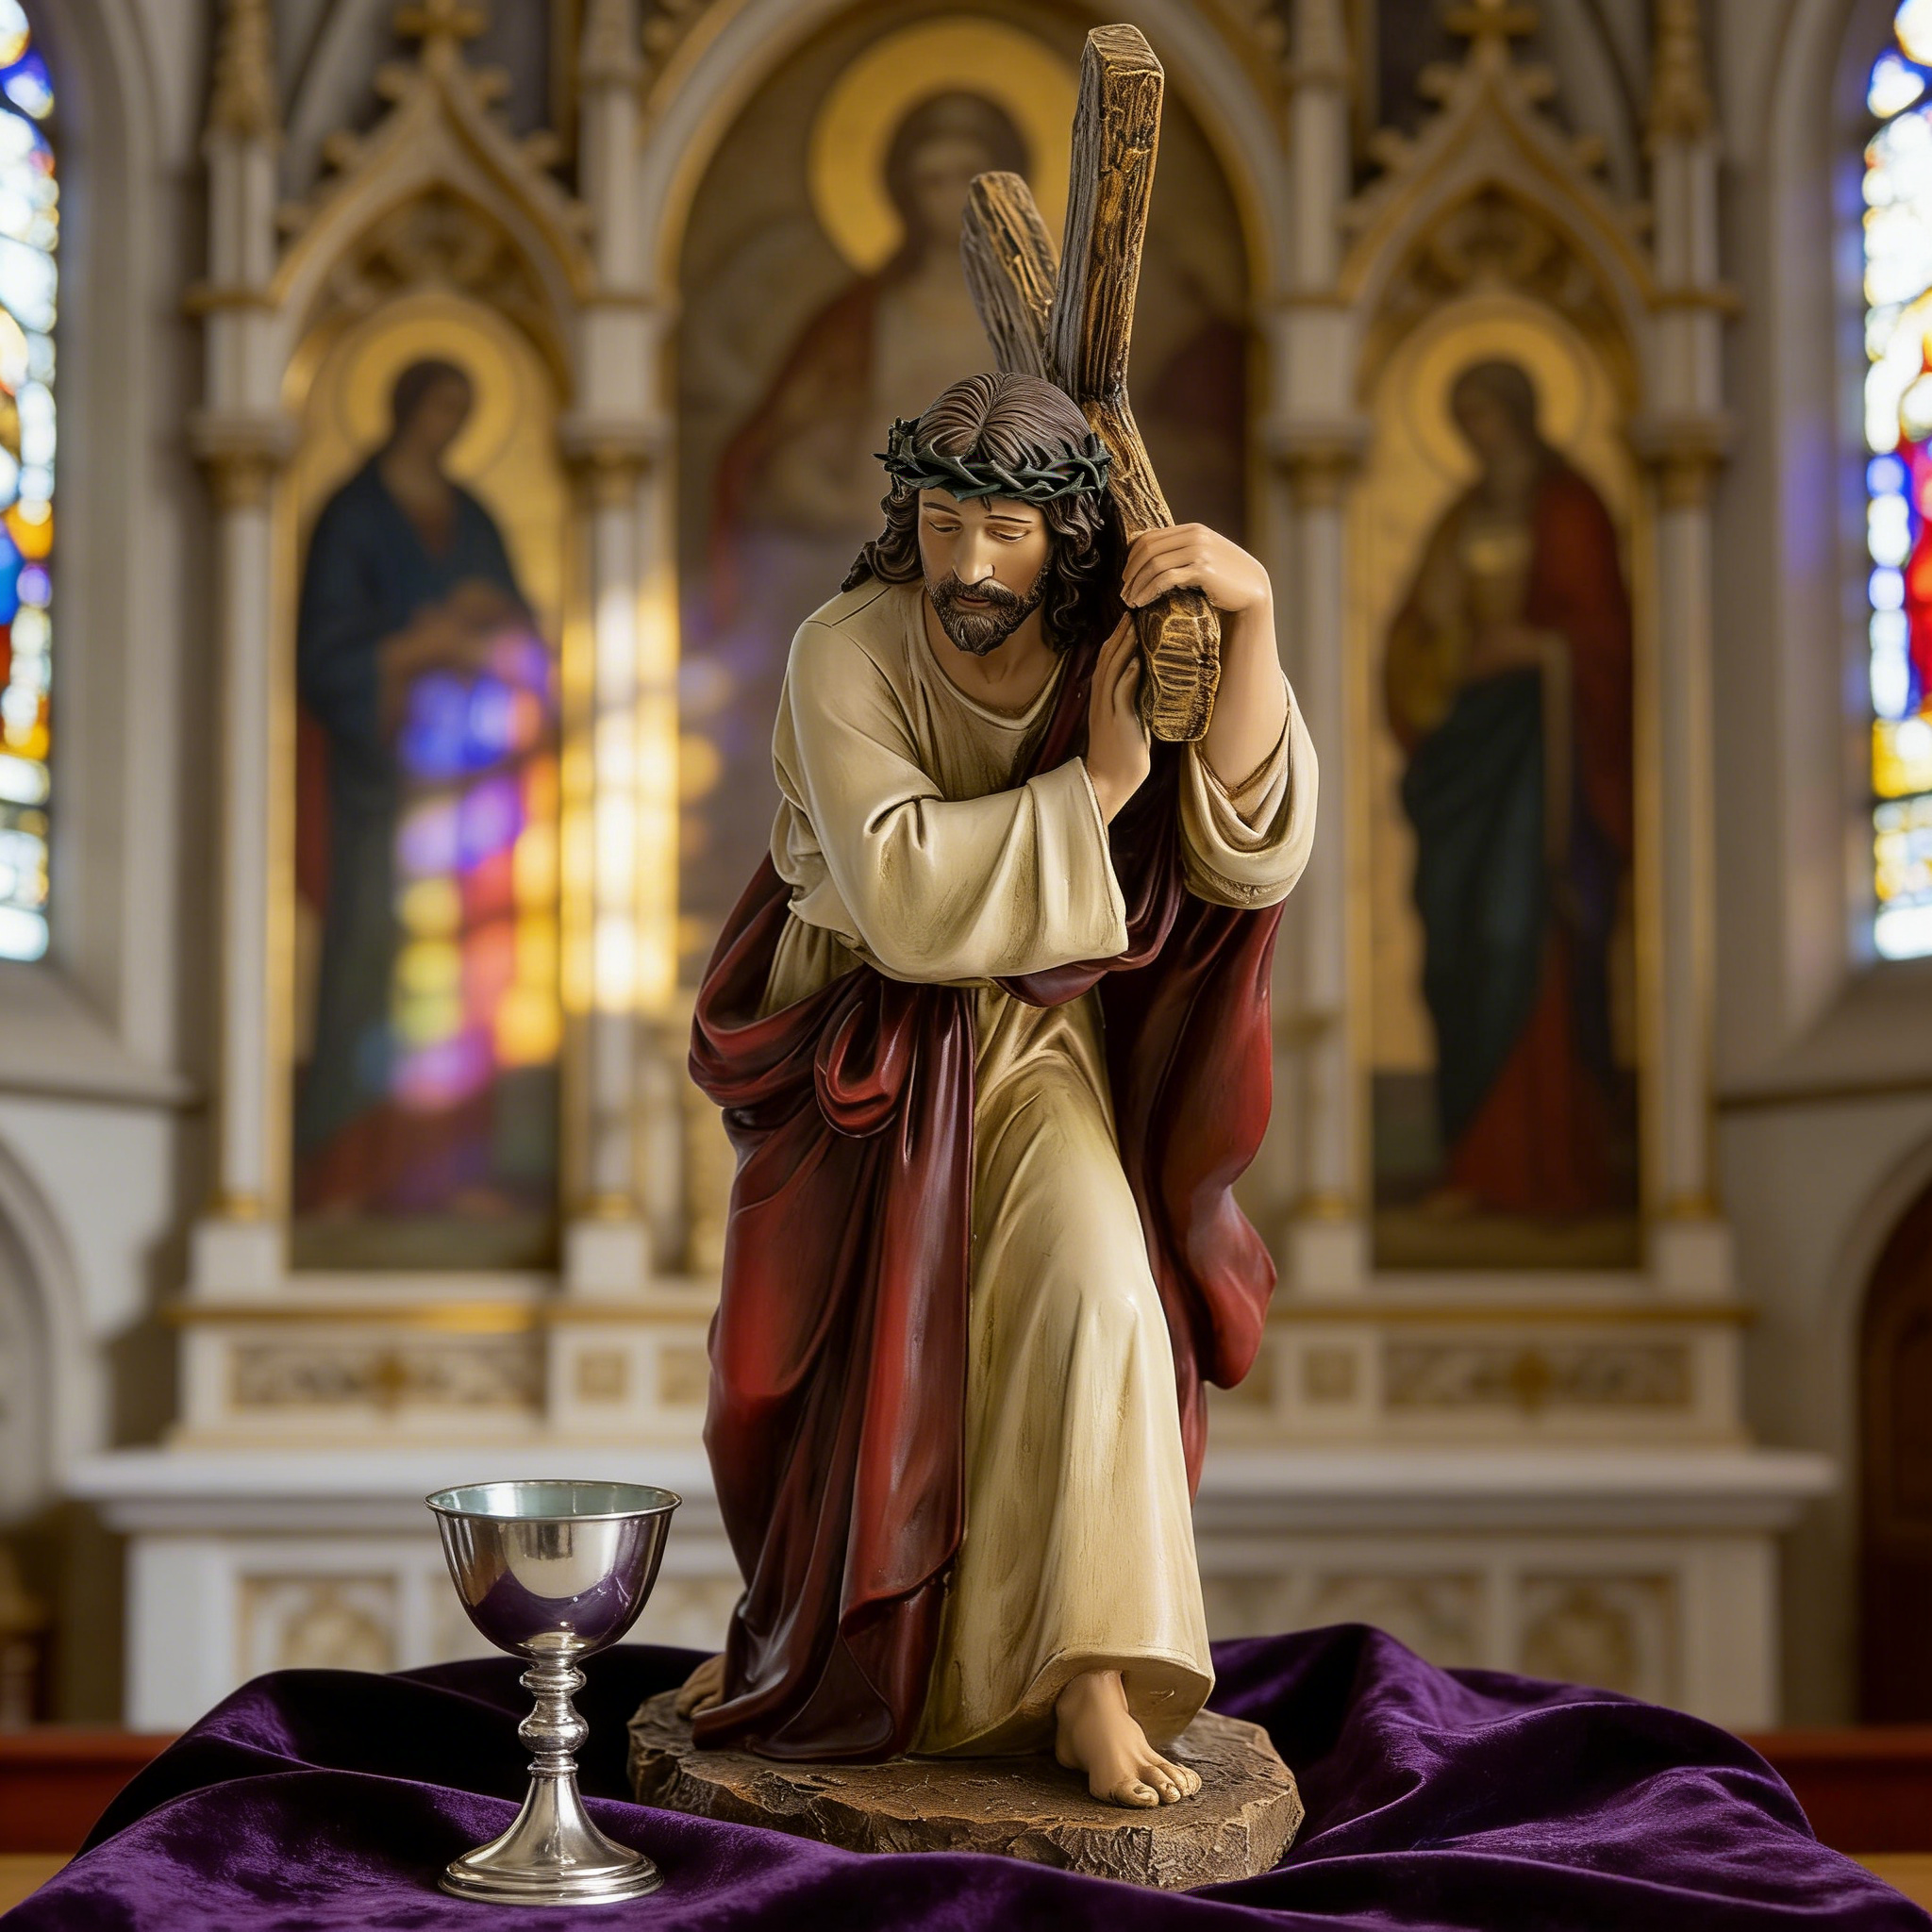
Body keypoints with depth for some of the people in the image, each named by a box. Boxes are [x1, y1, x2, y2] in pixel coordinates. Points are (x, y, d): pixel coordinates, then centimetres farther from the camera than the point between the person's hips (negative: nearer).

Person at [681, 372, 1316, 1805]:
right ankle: (808, 1635, 30)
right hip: (861, 1040, -1)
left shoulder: (1129, 650, -9)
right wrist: (1093, 786, -26)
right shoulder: (845, 655, -17)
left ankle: (1090, 1678, -14)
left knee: (1094, 1284, -22)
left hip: (1039, 1042, 1)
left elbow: (1256, 855, -23)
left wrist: (1253, 615, -32)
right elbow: (902, 903, -28)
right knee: (858, 1356, 0)